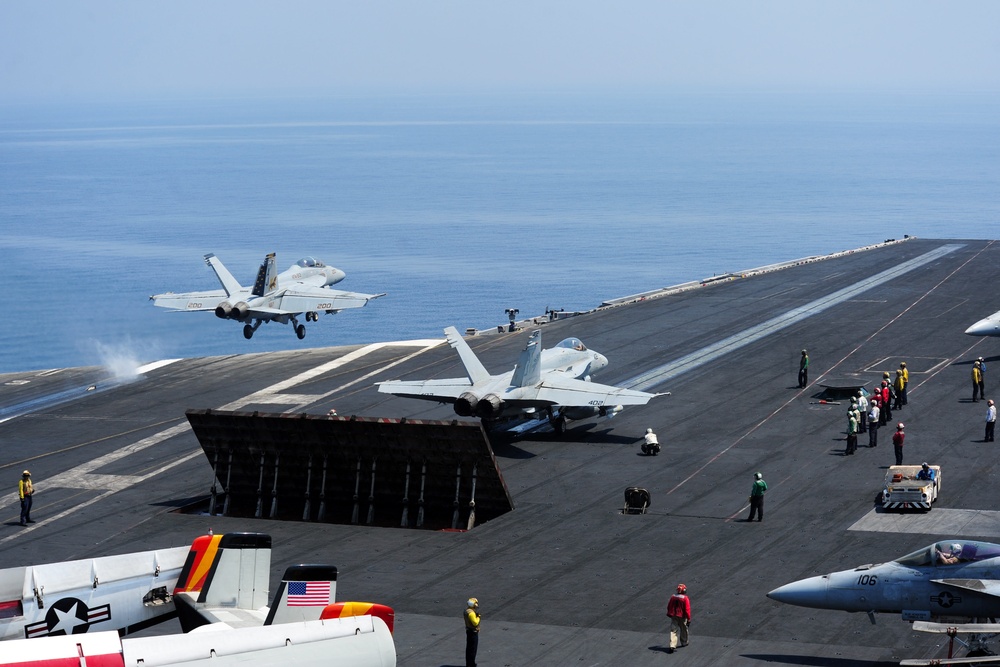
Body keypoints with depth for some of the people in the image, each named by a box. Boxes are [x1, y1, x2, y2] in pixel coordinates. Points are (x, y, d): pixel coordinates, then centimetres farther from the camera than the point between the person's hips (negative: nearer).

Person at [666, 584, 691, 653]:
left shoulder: (673, 597, -1)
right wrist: (689, 619, -10)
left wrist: (669, 614, 24)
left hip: (673, 616, 3)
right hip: (682, 617, -3)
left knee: (673, 630, 2)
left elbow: (669, 607, 9)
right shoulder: (685, 598, -16)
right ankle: (684, 642, 38)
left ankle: (672, 646, -11)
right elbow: (687, 610, -17)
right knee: (683, 629, 20)